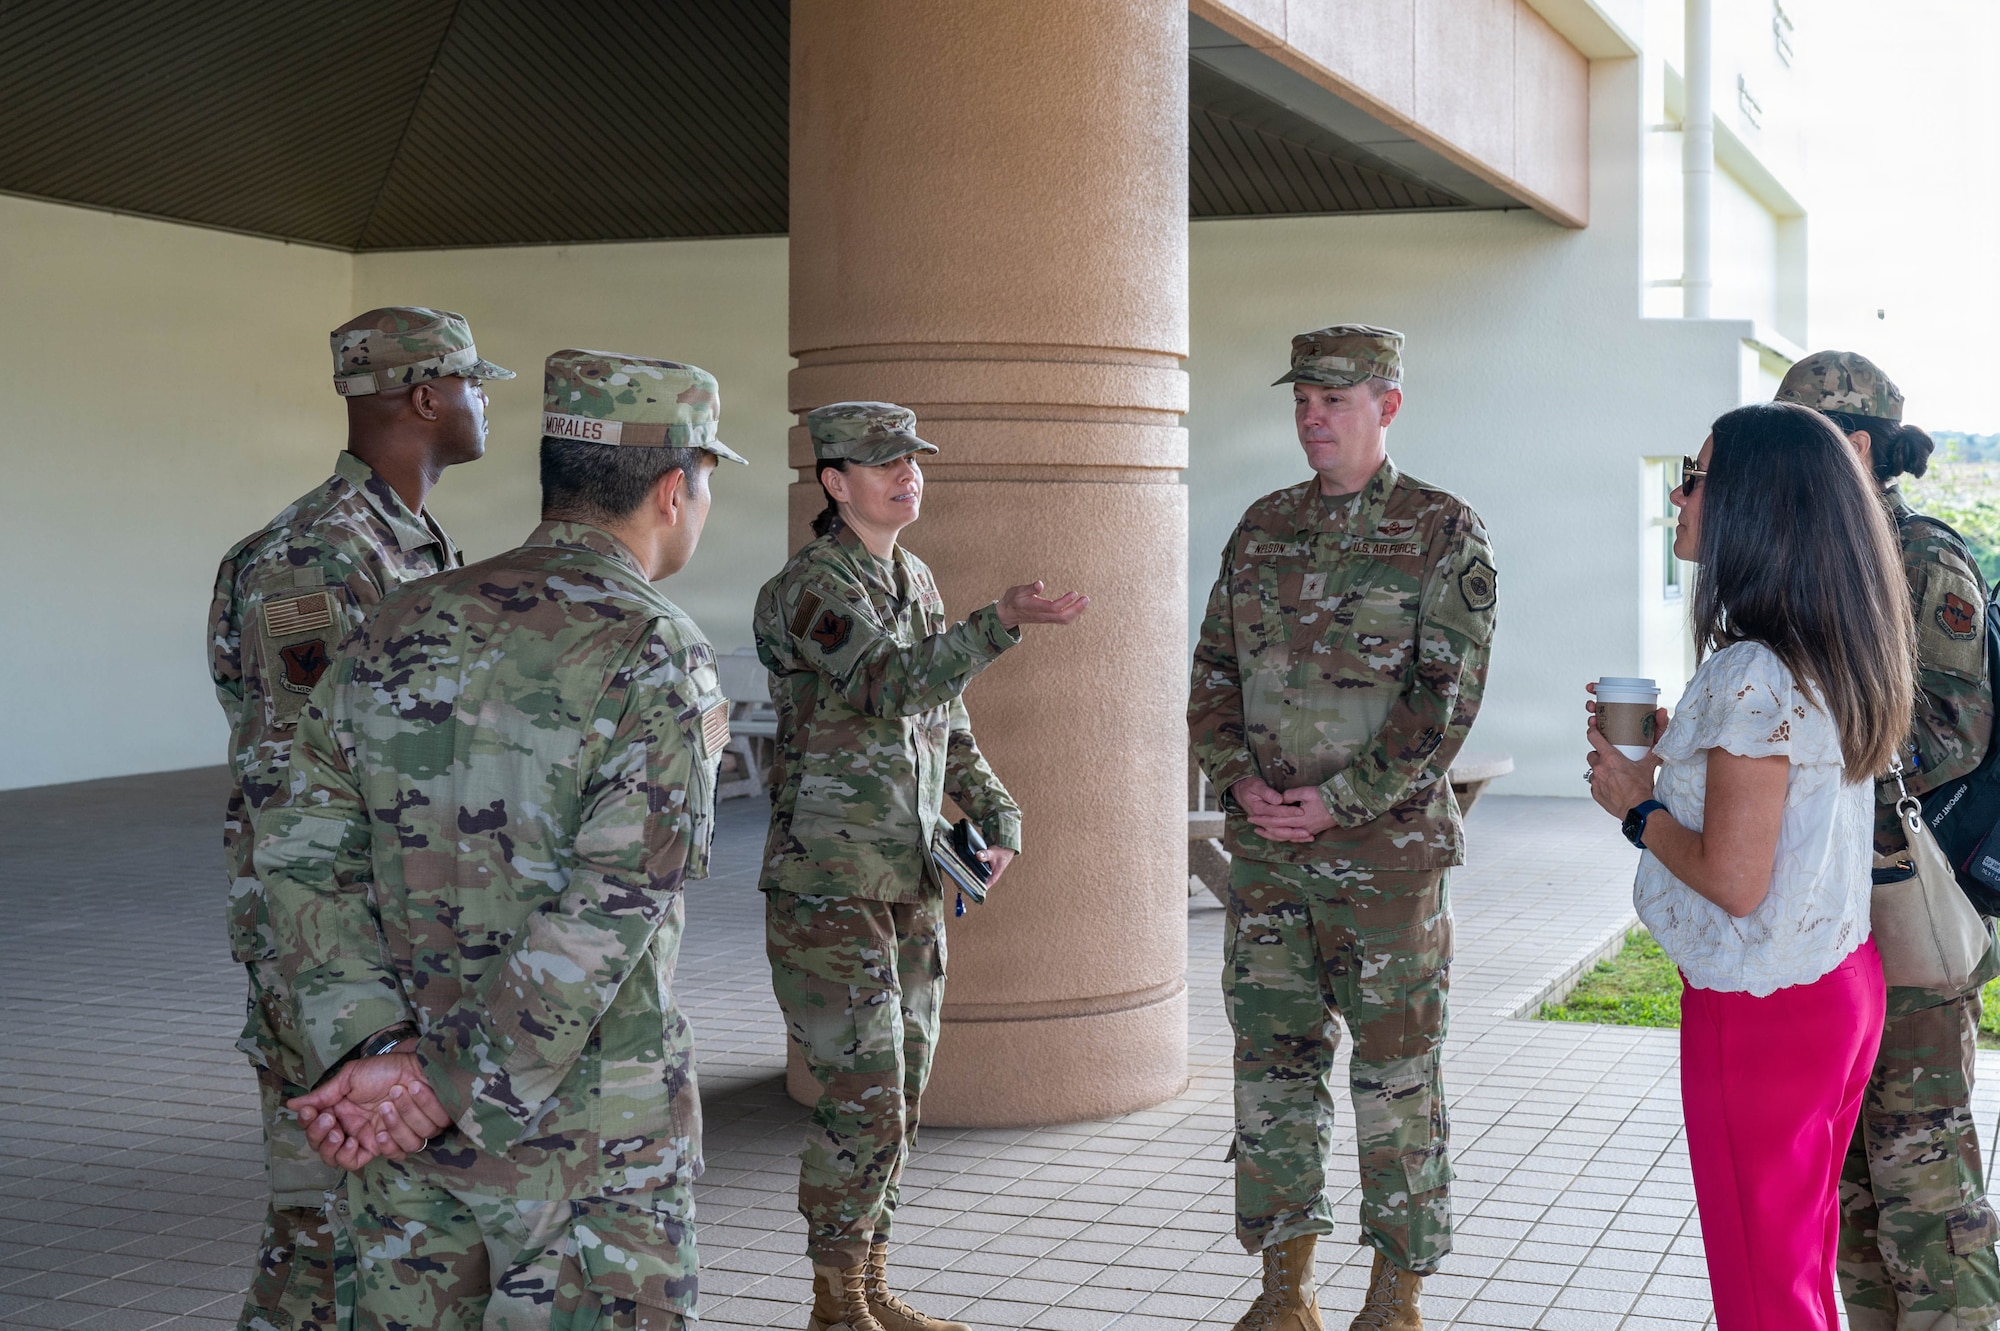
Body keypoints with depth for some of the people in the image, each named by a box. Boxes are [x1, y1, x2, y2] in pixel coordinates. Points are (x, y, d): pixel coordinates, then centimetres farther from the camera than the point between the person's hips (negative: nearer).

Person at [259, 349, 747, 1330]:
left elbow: (304, 853, -2)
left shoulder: (397, 631, 3)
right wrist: (452, 1082, -15)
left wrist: (367, 1049, -9)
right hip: (590, 1136, -5)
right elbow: (608, 907, -21)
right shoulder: (660, 659, -14)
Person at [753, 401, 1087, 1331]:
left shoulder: (917, 583, 12)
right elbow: (893, 685, -31)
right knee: (864, 1099, -7)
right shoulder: (811, 586, -14)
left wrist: (996, 813, 6)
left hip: (911, 885, 8)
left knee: (896, 1096, 13)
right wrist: (1002, 622, -44)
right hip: (826, 885, -8)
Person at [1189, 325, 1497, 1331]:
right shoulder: (1262, 528, 11)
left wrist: (1338, 800, -16)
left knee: (1396, 1074, 4)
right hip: (1264, 849, 5)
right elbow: (1214, 672, 11)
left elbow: (1447, 696, -12)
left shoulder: (1443, 533, -5)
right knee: (1273, 1060, 9)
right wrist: (1241, 780, -6)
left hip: (1387, 849, -5)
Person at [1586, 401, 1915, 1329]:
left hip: (1758, 1010, -9)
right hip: (1841, 983, 9)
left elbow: (1733, 879, -24)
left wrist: (1638, 805, -9)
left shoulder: (1752, 676, -23)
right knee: (1806, 1253, 21)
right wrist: (1673, 752, 10)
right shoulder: (1835, 659, 5)